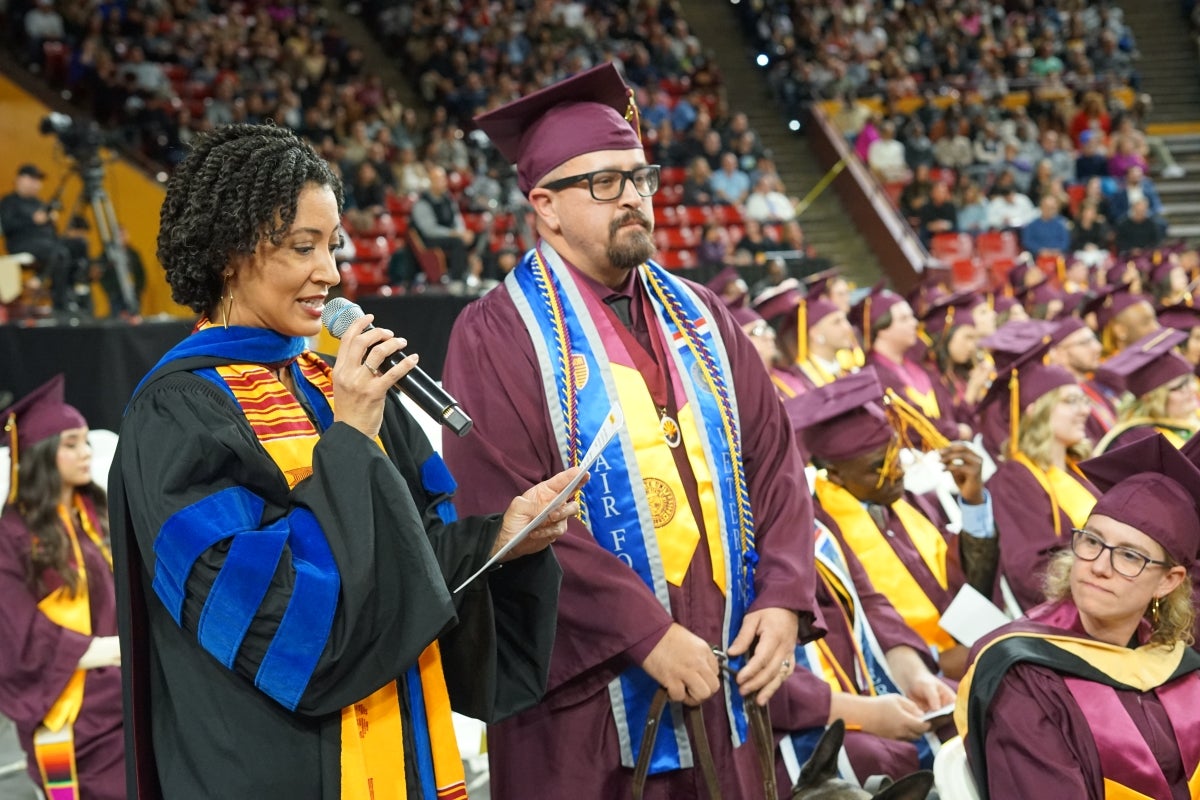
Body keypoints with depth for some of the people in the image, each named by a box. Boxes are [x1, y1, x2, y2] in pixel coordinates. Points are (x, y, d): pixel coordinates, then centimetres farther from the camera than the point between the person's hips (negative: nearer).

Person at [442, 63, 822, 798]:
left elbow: (775, 457, 8)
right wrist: (644, 633, -20)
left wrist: (784, 599, -7)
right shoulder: (498, 335, -7)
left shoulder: (699, 318, 11)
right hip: (588, 696, -5)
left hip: (725, 677, 5)